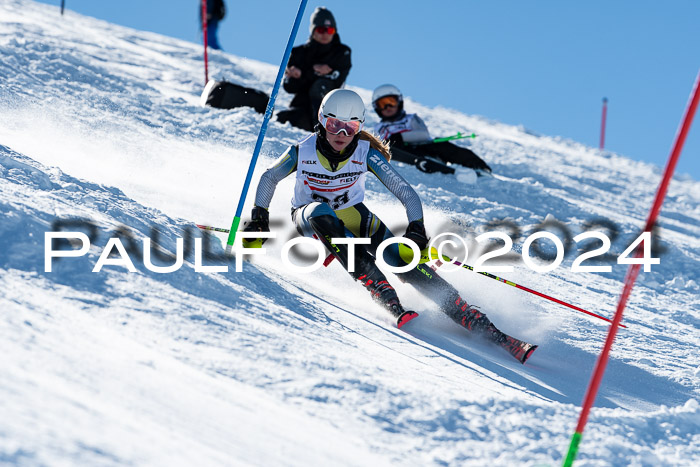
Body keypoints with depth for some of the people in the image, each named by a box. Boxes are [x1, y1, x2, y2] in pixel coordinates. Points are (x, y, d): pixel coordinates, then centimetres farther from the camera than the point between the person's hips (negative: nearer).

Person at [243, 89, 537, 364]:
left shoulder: (366, 154, -18)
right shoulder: (302, 152, -19)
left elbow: (405, 192, -16)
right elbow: (269, 178, 0)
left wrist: (416, 228, -30)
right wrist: (259, 218, -6)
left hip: (352, 216, 1)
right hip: (310, 218, -1)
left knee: (403, 260, -22)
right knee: (322, 212, -39)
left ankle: (480, 325, -25)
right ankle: (389, 302, -46)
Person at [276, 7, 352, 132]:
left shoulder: (342, 52, 4)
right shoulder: (299, 53, 10)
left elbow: (335, 83, -12)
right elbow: (289, 86, -2)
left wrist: (302, 75, -13)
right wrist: (313, 72, -15)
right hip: (301, 107, 1)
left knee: (320, 85, -33)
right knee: (281, 120, -32)